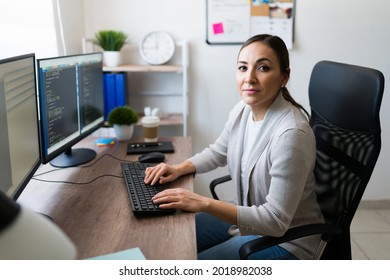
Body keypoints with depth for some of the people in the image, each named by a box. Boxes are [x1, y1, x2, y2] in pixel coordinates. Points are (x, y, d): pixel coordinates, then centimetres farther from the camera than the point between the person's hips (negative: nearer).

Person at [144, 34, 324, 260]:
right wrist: (179, 168, -5)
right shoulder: (244, 109, -7)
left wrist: (204, 203, -33)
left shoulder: (291, 134, -32)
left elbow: (275, 222, -29)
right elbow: (217, 152, 13)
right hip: (249, 219, 7)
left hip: (285, 239, -7)